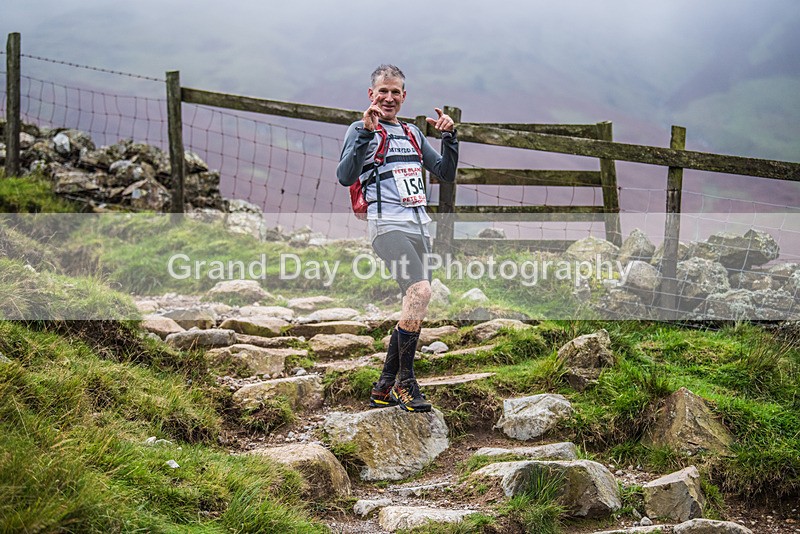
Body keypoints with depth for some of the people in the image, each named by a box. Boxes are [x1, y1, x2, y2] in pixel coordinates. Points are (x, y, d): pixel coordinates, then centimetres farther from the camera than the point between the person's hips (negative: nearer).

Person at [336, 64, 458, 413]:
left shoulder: (413, 133, 22)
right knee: (420, 292, -27)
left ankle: (384, 389, 17)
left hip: (420, 226, 8)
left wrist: (449, 136, 6)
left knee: (414, 310, 6)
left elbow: (446, 173, 20)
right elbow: (345, 177, -14)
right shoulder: (362, 130, 2)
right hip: (388, 224, -8)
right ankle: (405, 382, -17)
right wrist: (366, 131, -22)